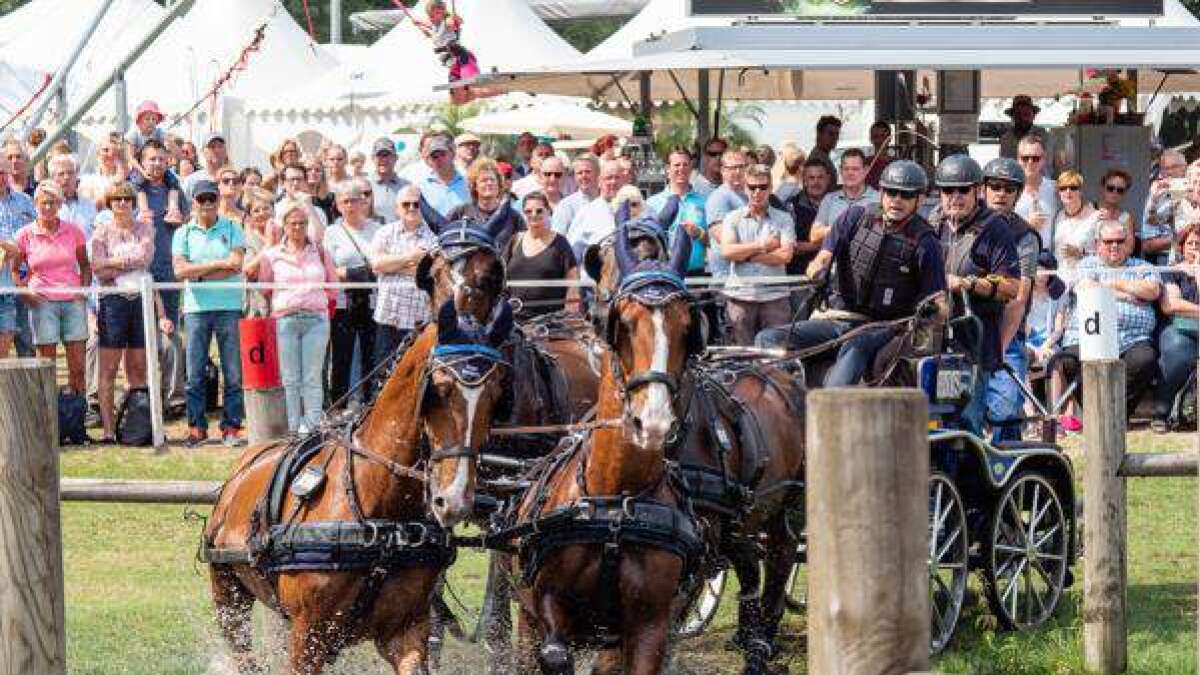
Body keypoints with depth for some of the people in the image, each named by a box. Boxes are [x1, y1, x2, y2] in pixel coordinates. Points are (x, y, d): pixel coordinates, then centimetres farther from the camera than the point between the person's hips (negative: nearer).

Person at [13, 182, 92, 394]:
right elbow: (12, 269, 7)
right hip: (43, 303, -2)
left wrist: (84, 289, 1)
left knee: (77, 366, -1)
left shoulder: (73, 231, 5)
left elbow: (85, 265, 16)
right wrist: (25, 293, -7)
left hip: (73, 302, 2)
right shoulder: (25, 235, 0)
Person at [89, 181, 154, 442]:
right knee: (109, 369, -5)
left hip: (142, 298, 2)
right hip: (113, 300, -2)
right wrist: (132, 262, -6)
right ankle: (108, 428, -6)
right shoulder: (102, 231, 5)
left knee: (138, 368, 5)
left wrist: (113, 262, -7)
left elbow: (146, 257, -6)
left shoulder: (145, 230, 12)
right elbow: (98, 269, -7)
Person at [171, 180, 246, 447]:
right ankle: (196, 427, 6)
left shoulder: (232, 229, 7)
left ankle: (231, 427, 3)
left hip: (229, 305, -1)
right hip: (196, 308, 1)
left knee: (233, 372, -2)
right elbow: (180, 270, -4)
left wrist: (200, 275, -9)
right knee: (195, 372, 0)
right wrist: (218, 264, -9)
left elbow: (237, 264, -7)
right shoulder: (183, 234, 9)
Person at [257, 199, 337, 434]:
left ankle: (312, 427, -1)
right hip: (285, 318, 0)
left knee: (312, 378, -2)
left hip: (316, 319, 0)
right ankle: (294, 429, 3)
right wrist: (286, 299, 2)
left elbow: (333, 287, 14)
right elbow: (263, 289, 11)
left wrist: (313, 296, 4)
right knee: (290, 379, 0)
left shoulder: (319, 252, 10)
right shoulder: (272, 255, 7)